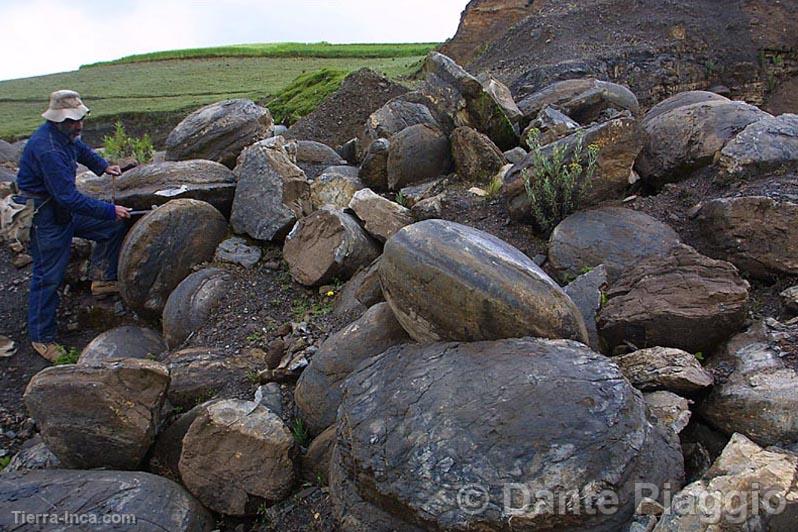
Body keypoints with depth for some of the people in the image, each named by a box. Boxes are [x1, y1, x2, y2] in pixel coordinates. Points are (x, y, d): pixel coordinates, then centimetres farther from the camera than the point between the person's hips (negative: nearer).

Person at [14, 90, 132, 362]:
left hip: (64, 208, 9)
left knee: (114, 226, 7)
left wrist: (103, 166, 12)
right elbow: (69, 197, -32)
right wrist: (110, 210, -27)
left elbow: (82, 150, 27)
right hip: (44, 215, -9)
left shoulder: (66, 136, 0)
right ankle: (41, 337, 12)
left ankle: (103, 280, 17)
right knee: (48, 276, -2)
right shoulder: (47, 148, -30)